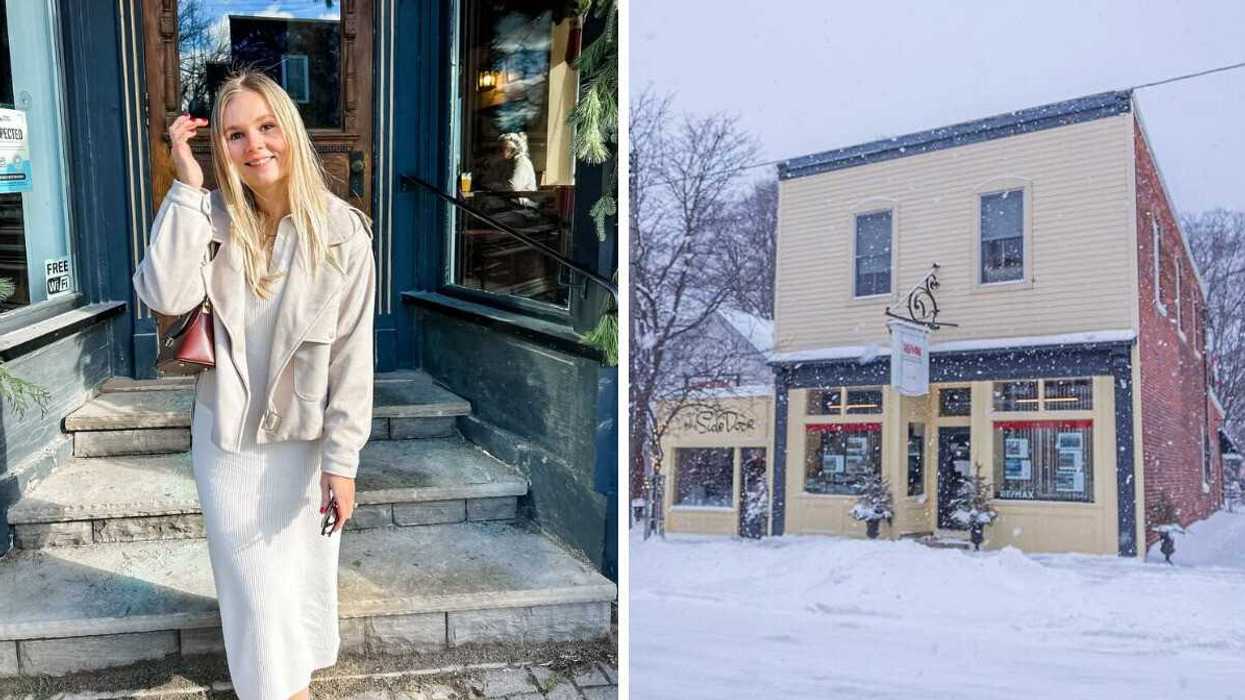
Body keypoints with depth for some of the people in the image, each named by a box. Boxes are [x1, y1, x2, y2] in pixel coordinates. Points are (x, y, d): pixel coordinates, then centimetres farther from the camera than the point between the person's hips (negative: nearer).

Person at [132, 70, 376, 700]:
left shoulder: (341, 232, -12)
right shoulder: (213, 220, -7)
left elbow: (352, 357, -11)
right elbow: (165, 295, -25)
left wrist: (341, 460, -12)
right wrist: (187, 186, -23)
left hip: (306, 437, -1)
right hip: (227, 436, 1)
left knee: (304, 566, 15)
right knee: (252, 575, 13)